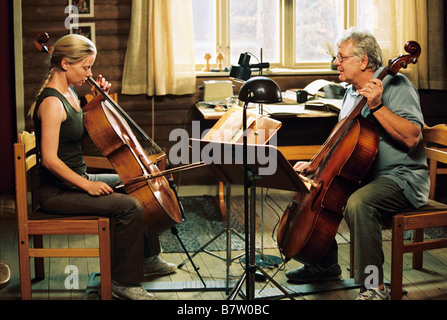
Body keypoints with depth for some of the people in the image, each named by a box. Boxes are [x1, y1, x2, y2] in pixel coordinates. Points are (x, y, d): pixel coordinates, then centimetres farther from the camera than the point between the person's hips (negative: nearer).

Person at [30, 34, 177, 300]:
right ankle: (124, 282, -11)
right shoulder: (52, 103, -21)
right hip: (58, 192, -10)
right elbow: (50, 159, -26)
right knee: (129, 206, -25)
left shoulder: (69, 93, 9)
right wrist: (86, 185, -22)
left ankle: (148, 259, 29)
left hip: (78, 180, 11)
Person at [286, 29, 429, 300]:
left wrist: (377, 106, -28)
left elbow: (412, 138, -25)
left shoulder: (395, 85, -12)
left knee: (358, 203, -36)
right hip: (362, 175, 9)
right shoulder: (352, 93, 15)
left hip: (401, 177, -9)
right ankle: (326, 264, 19)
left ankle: (374, 288, -26)